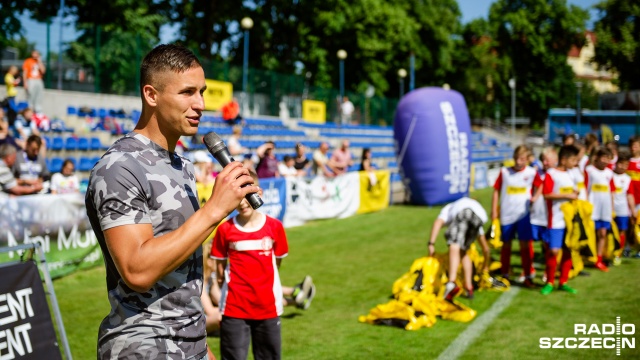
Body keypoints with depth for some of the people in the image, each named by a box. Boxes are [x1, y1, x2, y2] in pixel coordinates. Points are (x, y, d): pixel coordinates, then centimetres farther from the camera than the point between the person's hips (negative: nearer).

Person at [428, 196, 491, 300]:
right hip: (480, 216, 5)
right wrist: (486, 266, 62)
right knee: (462, 252, 20)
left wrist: (431, 244, 3)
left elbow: (438, 222, 12)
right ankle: (469, 286, 14)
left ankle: (452, 283, -36)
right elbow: (485, 246, 50)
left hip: (463, 211, -4)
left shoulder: (448, 209, 39)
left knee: (454, 248, -15)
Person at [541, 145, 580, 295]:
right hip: (556, 220, -7)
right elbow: (547, 194, -17)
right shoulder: (551, 174, -7)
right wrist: (567, 195, -17)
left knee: (568, 250, 6)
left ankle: (563, 282, 16)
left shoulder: (569, 175, 15)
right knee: (553, 250, -9)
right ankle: (550, 282, 5)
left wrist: (576, 193, 6)